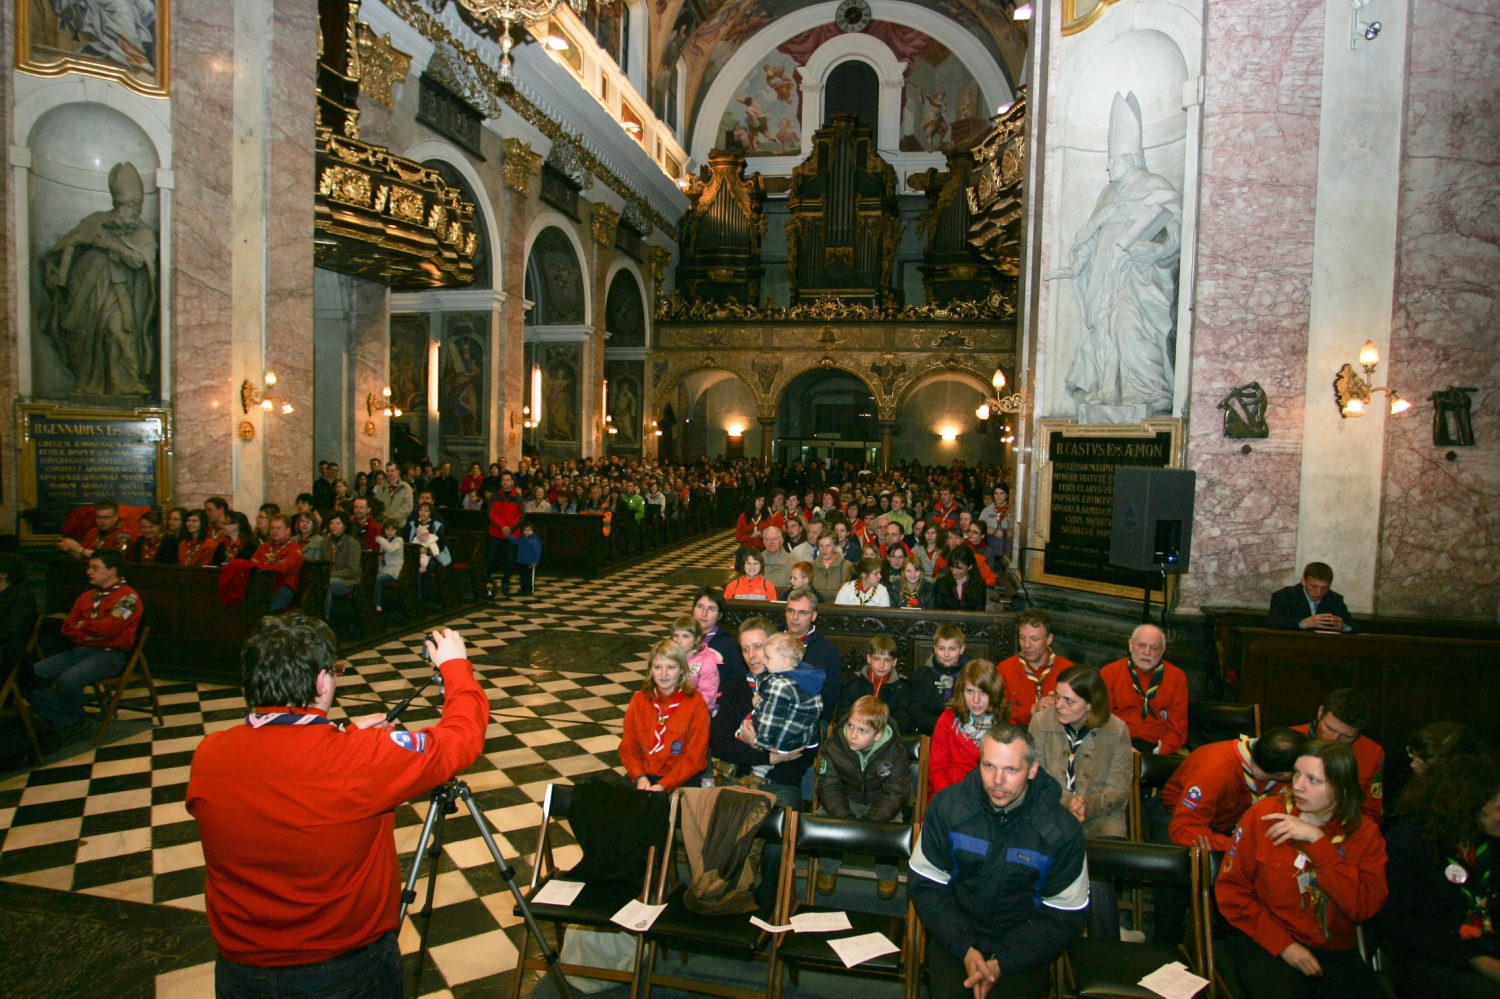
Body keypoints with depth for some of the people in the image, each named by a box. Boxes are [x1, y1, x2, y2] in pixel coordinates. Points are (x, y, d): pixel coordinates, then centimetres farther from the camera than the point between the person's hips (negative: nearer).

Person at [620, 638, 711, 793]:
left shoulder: (696, 704, -5)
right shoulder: (639, 699, 6)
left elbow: (695, 757, -7)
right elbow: (628, 744, 5)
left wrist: (663, 786, -17)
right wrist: (640, 777, -12)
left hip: (680, 780, -3)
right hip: (643, 776, 4)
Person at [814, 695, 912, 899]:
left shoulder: (895, 753, -18)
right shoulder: (833, 748, -16)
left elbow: (895, 793, -18)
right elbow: (828, 787, -16)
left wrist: (870, 821, -34)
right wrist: (846, 819, -34)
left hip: (880, 804, 0)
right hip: (845, 801, 1)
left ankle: (887, 874, 5)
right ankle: (828, 869, 4)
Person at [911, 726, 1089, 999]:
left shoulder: (1062, 830, -11)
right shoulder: (947, 807, -9)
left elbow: (1064, 916, -5)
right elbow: (926, 884, -2)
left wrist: (1002, 962, -15)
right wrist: (964, 947, -15)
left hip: (1022, 947, 0)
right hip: (955, 936, 0)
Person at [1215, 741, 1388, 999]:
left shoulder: (1364, 834, 2)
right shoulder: (1263, 815, -4)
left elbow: (1365, 907, -13)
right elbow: (1230, 890, -3)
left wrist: (1318, 841, -18)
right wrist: (1282, 943, -11)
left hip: (1334, 949, 3)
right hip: (1267, 945, -2)